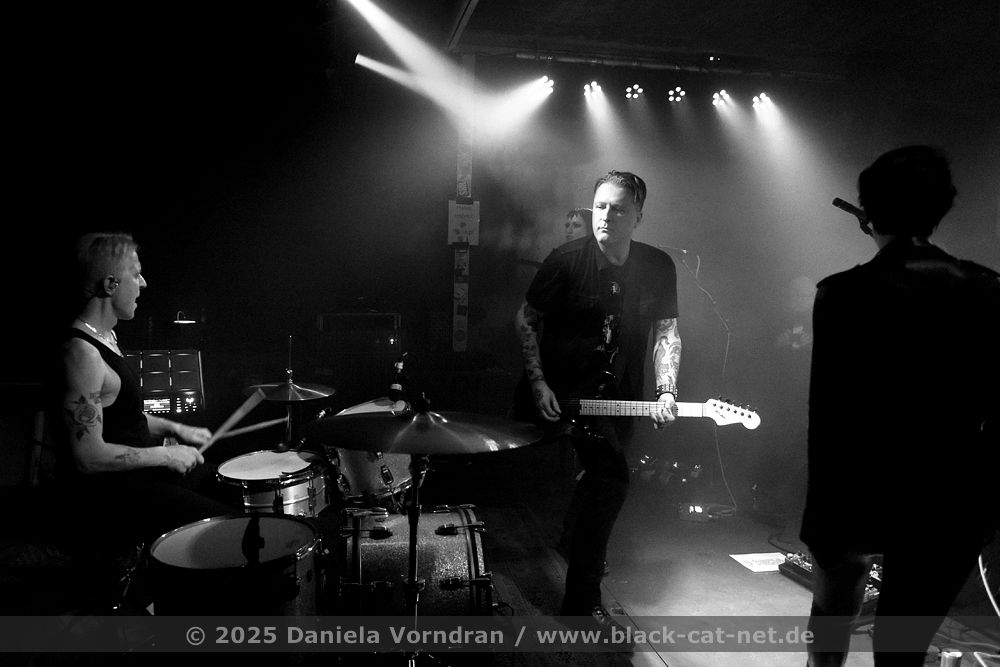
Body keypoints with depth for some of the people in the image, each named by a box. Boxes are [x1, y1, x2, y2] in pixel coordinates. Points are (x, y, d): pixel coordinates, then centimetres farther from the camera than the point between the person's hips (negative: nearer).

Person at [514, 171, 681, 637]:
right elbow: (526, 321, -4)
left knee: (599, 479, 19)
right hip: (559, 396, -5)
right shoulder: (566, 261, -12)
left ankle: (574, 543, 52)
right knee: (611, 477, -19)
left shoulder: (658, 267, -2)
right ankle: (583, 600, -4)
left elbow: (666, 331, -2)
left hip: (615, 400, 5)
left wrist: (666, 393, -17)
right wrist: (538, 385, -12)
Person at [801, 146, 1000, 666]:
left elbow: (828, 409, -13)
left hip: (860, 492, -3)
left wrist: (821, 510, -4)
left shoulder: (844, 293, -13)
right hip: (953, 502, 3)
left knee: (832, 614, 23)